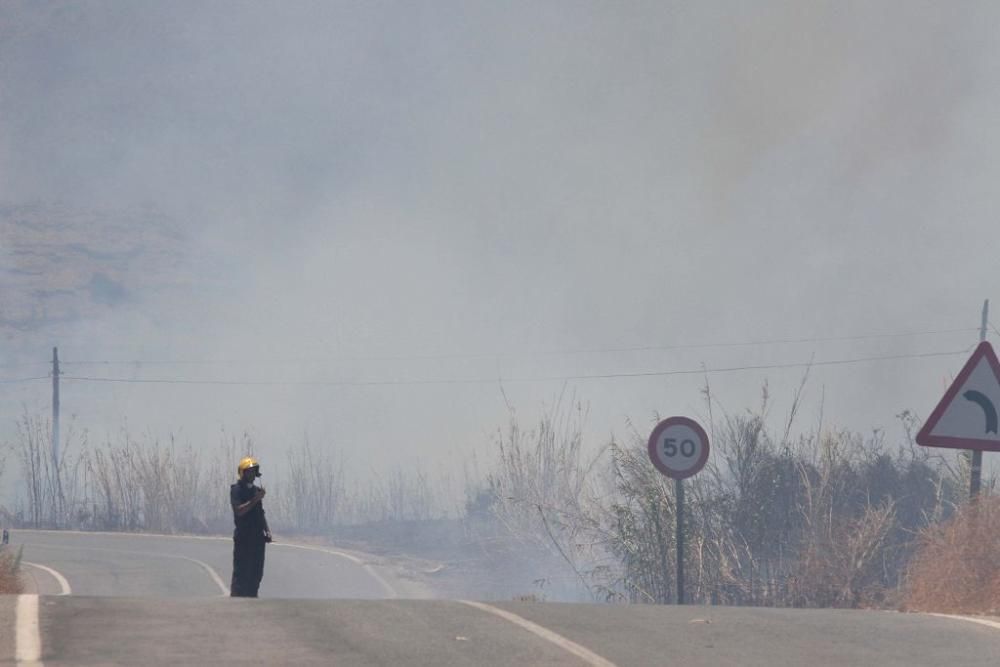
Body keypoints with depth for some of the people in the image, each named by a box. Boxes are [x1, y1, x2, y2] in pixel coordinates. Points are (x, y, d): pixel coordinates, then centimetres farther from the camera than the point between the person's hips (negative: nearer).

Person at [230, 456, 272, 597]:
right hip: (243, 537, -7)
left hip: (258, 537, 7)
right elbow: (239, 510, -19)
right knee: (241, 572, -9)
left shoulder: (256, 490, 17)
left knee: (257, 573, 7)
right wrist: (255, 499, -22)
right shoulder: (236, 490, -6)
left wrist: (267, 530, 13)